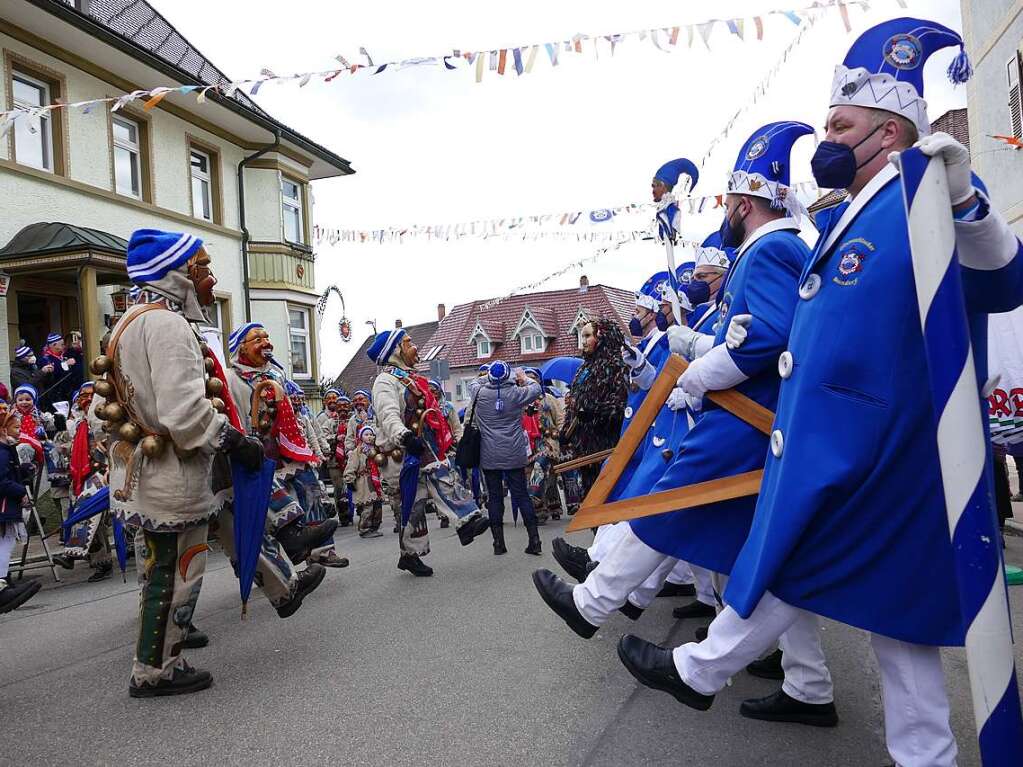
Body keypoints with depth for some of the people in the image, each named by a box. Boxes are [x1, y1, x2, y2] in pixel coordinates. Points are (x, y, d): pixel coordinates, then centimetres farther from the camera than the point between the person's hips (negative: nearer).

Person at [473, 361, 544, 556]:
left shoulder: (480, 393, -6)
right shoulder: (516, 393, -9)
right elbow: (537, 390, 8)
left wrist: (487, 379, 27)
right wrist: (524, 379, 24)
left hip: (489, 457, 0)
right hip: (514, 455, 0)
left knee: (494, 497, 7)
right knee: (522, 495, 6)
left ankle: (498, 543, 10)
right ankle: (534, 541, 6)